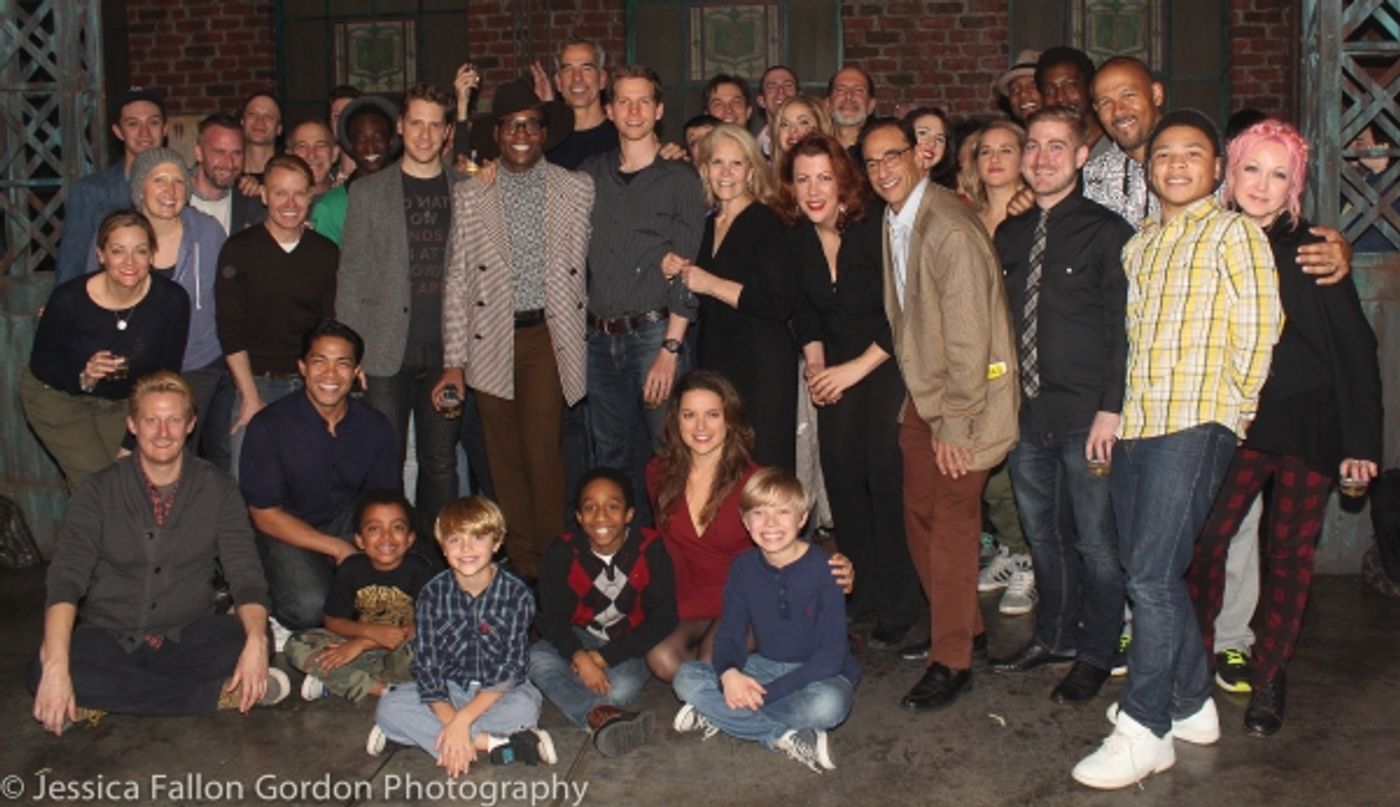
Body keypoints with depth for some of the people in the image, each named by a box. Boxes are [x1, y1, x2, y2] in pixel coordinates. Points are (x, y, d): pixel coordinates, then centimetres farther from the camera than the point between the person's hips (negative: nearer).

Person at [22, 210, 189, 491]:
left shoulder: (172, 300, -22)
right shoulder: (69, 299, -27)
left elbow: (167, 376, -11)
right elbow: (41, 363, -12)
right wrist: (83, 377, -33)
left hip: (125, 402, 3)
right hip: (58, 397, -3)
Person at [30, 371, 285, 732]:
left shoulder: (217, 488, -1)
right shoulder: (101, 490, -4)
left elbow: (245, 574, -7)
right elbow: (66, 579, -13)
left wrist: (256, 641, -29)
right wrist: (56, 665, -31)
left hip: (186, 639, 0)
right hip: (110, 638, 0)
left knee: (248, 641, -29)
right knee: (42, 673, -32)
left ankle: (113, 697, -17)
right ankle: (220, 694, -25)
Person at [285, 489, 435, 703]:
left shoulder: (419, 569, -14)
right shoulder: (351, 569, -6)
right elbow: (332, 621, -1)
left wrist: (362, 643, -20)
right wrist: (372, 631, -23)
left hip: (400, 653, -3)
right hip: (357, 645, 3)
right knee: (296, 646, -17)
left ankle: (334, 682, -18)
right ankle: (382, 689, -22)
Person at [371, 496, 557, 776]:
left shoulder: (516, 594, -14)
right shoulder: (433, 594, -9)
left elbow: (510, 668, -16)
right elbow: (426, 664, -12)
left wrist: (462, 719, -25)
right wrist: (449, 721, -27)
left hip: (499, 690, -2)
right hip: (448, 689, 3)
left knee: (524, 708, -34)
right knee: (389, 708, -23)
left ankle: (418, 732, -22)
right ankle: (492, 744, -27)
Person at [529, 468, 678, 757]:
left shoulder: (650, 549, -16)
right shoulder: (562, 554, -11)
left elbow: (663, 618, -14)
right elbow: (552, 617, -8)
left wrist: (604, 657, -20)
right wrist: (579, 656, -31)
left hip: (630, 646, -2)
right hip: (579, 640, 2)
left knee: (622, 688, -34)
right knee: (536, 659, -29)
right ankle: (599, 715, -42)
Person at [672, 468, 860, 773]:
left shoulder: (824, 569, -19)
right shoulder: (744, 568, -4)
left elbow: (831, 656, -21)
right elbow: (730, 633, -2)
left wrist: (767, 692, -26)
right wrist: (729, 673, -27)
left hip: (817, 674, -5)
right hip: (764, 667, 5)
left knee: (827, 704, -38)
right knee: (687, 678, -16)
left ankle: (717, 716, -22)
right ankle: (786, 737, -23)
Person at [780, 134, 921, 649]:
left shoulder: (877, 227, -20)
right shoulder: (796, 236, -3)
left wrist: (855, 369, -16)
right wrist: (815, 363, 0)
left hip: (889, 363, -6)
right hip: (837, 367, 6)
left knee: (886, 475, -10)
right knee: (841, 474, 4)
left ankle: (898, 607, 1)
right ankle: (862, 590, 20)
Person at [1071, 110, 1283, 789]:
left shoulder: (1234, 233, -1)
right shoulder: (1140, 244, 20)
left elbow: (1257, 332, -6)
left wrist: (1231, 408, -2)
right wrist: (1111, 413, 14)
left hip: (1195, 426, -7)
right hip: (1136, 425, 7)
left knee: (1152, 575, -11)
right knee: (1149, 573, 10)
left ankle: (1144, 731, -4)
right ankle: (1192, 706, 24)